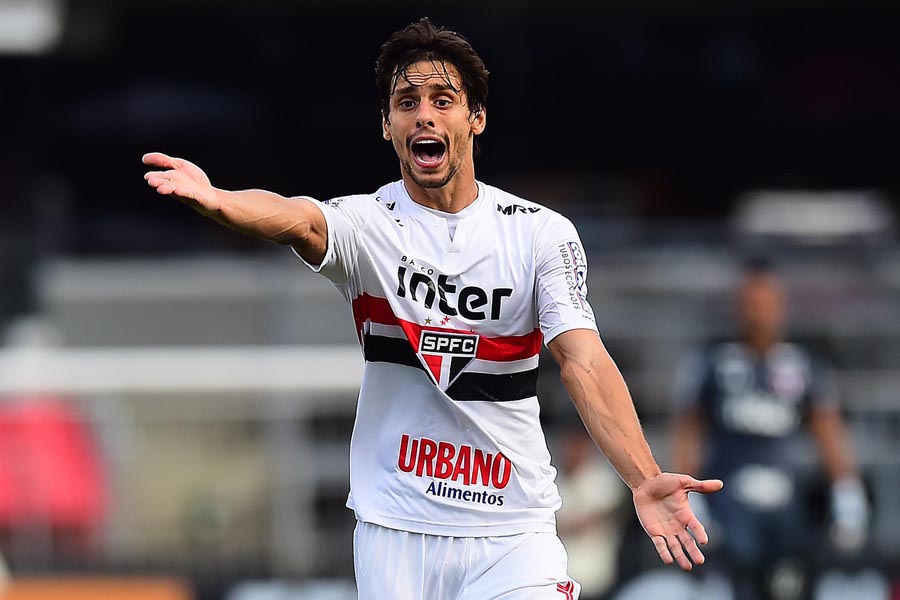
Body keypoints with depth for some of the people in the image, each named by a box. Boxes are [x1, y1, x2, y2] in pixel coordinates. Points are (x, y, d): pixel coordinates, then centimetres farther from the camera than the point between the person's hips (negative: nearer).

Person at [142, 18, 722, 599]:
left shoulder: (542, 234, -1)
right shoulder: (366, 222, -1)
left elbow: (585, 365, -12)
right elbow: (299, 221, -24)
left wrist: (644, 480, -29)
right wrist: (215, 200, -49)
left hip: (511, 536, -1)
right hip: (394, 530, 1)